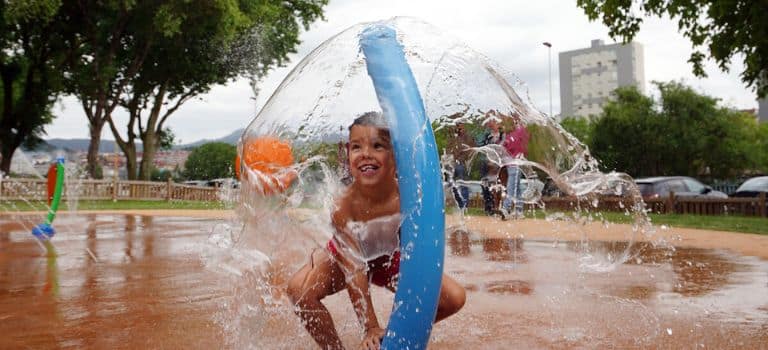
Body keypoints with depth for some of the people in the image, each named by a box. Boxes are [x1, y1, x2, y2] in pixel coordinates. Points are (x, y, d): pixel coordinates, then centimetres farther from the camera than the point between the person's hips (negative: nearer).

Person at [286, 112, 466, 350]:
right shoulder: (343, 206, -34)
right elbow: (355, 273, -30)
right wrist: (371, 328, -30)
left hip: (392, 258, 2)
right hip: (345, 259, -1)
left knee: (455, 298, -12)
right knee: (298, 290, -28)